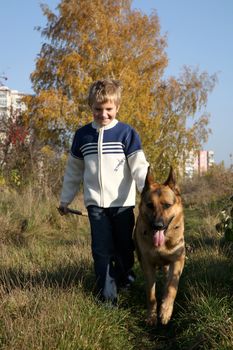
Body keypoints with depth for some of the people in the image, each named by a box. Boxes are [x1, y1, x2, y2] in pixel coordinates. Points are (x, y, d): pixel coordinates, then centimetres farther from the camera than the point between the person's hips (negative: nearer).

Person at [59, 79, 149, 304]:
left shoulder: (126, 133, -3)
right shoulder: (82, 135, 6)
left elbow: (139, 166, -7)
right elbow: (73, 171, 16)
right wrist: (65, 200, 19)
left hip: (122, 202, -1)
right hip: (95, 203, 2)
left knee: (124, 249, 9)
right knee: (102, 251, -3)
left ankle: (123, 282, 32)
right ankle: (107, 297, 0)